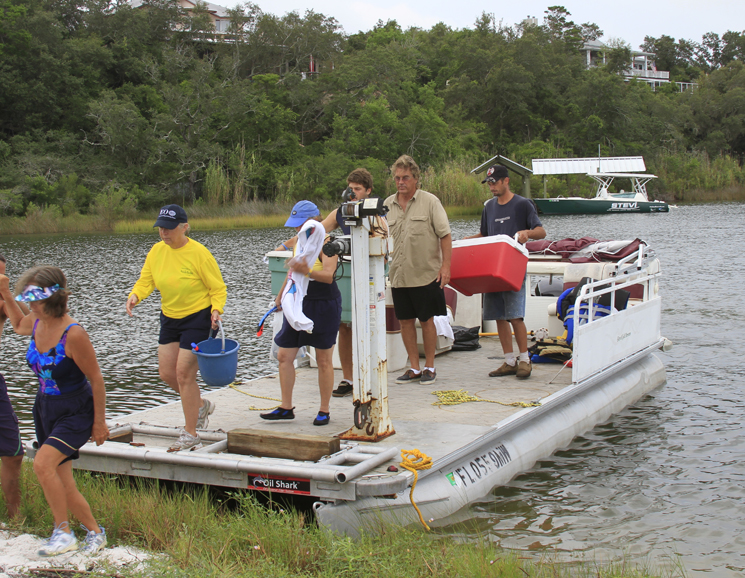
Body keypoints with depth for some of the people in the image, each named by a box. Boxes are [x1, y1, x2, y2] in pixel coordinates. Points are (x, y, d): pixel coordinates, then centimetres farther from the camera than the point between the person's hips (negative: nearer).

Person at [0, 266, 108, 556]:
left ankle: (63, 533, -12)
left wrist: (99, 423, -11)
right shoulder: (36, 323, -3)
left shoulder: (73, 334, -25)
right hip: (45, 409, 7)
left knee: (43, 463, -26)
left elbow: (96, 379, -16)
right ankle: (94, 531, 26)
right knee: (61, 486, 7)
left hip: (75, 412, -7)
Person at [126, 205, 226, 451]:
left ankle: (190, 435, 4)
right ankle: (200, 405, 35)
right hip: (169, 318, 7)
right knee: (166, 373, 8)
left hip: (197, 318, -7)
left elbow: (218, 288, -10)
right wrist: (135, 295, -20)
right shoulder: (156, 251, -1)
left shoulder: (199, 253, -18)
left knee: (184, 373, -8)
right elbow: (146, 280, 2)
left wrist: (216, 309, -27)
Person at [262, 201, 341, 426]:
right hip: (298, 305, 8)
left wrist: (307, 271, -45)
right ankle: (286, 407, 15)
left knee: (323, 360, 3)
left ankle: (324, 411, 13)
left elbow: (328, 275, -27)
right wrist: (281, 296, 34)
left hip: (323, 307, -8)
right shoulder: (299, 241, 10)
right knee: (284, 356, 5)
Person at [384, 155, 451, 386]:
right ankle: (414, 367, 18)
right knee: (405, 321, 7)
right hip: (399, 275, 4)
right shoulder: (387, 205, 7)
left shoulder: (430, 202, -3)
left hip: (426, 273, -4)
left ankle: (429, 367, 16)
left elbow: (445, 235, -4)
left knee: (426, 320, 4)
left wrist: (445, 266, -11)